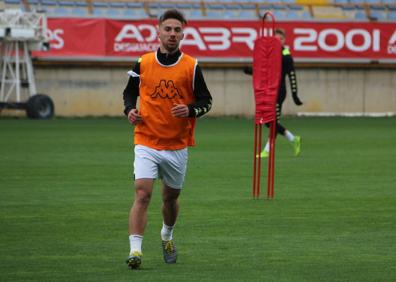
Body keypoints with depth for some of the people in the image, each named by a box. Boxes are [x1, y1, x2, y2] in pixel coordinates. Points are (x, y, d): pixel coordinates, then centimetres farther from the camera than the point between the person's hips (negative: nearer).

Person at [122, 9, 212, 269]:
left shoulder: (191, 67, -3)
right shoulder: (143, 64, 0)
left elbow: (206, 101, 3)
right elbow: (130, 92, 15)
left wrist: (190, 110, -18)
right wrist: (130, 109, -6)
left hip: (177, 146, 1)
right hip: (146, 142, -1)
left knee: (170, 197, 17)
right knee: (142, 194, -17)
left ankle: (167, 236, 45)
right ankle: (135, 250, -19)